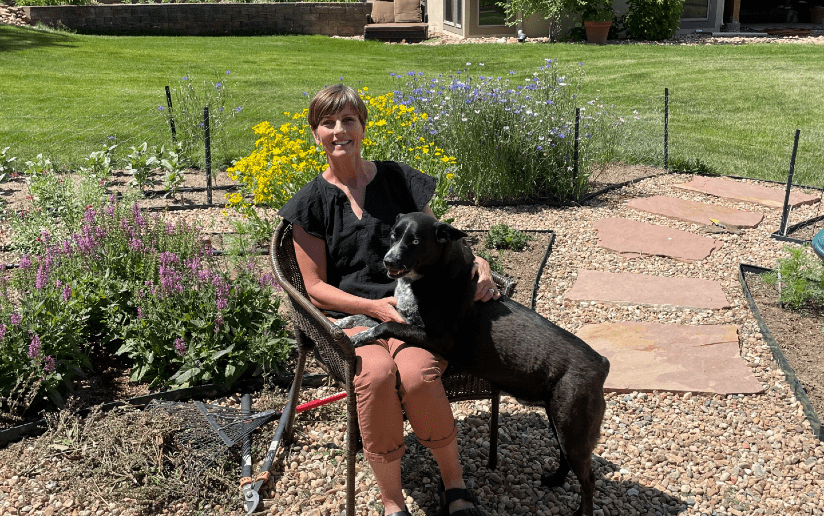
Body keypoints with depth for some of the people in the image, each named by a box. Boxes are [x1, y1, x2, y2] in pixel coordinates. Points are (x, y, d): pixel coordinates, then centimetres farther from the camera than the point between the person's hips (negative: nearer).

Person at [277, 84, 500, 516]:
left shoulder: (399, 180, 11)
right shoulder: (311, 203, 7)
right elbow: (315, 286, 3)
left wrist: (477, 266, -6)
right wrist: (374, 306, -14)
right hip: (349, 316, 0)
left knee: (417, 375, -33)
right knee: (377, 374, -35)